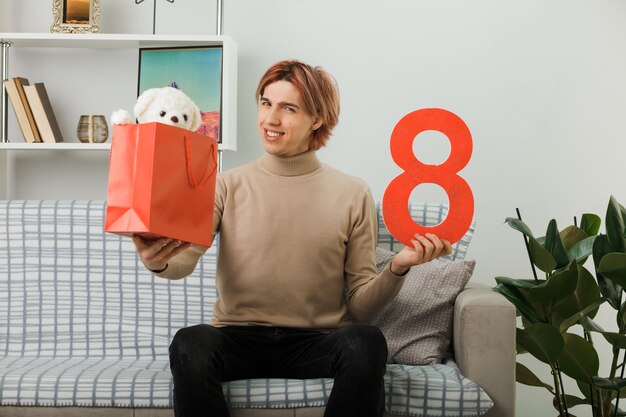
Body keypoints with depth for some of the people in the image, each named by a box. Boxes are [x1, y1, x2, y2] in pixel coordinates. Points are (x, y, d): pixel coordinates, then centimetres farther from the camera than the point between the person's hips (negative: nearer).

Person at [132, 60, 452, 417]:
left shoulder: (353, 195, 3)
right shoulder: (227, 186, 5)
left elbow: (361, 307, 2)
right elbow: (183, 259, -11)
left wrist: (397, 269, -17)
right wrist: (157, 261, -34)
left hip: (318, 343, 0)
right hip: (239, 338, 0)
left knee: (367, 343, -31)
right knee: (189, 344, -31)